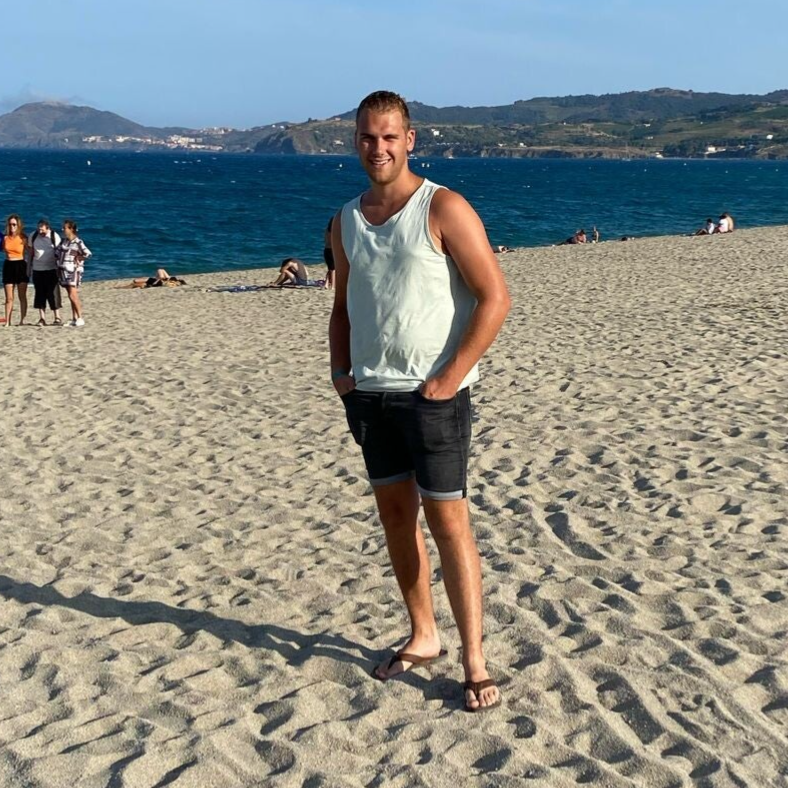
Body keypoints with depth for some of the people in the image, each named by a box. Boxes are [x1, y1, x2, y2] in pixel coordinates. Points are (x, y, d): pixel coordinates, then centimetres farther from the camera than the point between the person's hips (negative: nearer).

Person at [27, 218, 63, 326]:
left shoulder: (55, 237, -4)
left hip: (51, 269, -3)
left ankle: (57, 318, 2)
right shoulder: (33, 236, 3)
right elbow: (30, 253, 11)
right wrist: (28, 268, 10)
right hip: (37, 269, 3)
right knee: (40, 293, 3)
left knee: (53, 293, -3)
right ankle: (42, 318, 7)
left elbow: (59, 253, 1)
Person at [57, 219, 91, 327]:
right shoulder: (63, 241, 12)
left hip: (73, 271, -7)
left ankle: (80, 318, -7)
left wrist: (78, 259, -11)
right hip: (64, 270, 7)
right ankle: (74, 319, 12)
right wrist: (59, 263, 10)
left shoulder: (78, 242, -10)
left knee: (73, 295, -13)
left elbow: (87, 253, -20)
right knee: (71, 296, 9)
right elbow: (58, 253, 22)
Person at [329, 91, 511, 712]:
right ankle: (423, 637, 27)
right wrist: (340, 369, 7)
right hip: (370, 393, 6)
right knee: (394, 512, 12)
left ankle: (475, 663, 3)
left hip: (433, 393, -6)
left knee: (448, 520, -5)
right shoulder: (346, 222, 11)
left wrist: (450, 377, -16)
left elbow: (495, 297, -12)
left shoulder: (444, 210, -8)